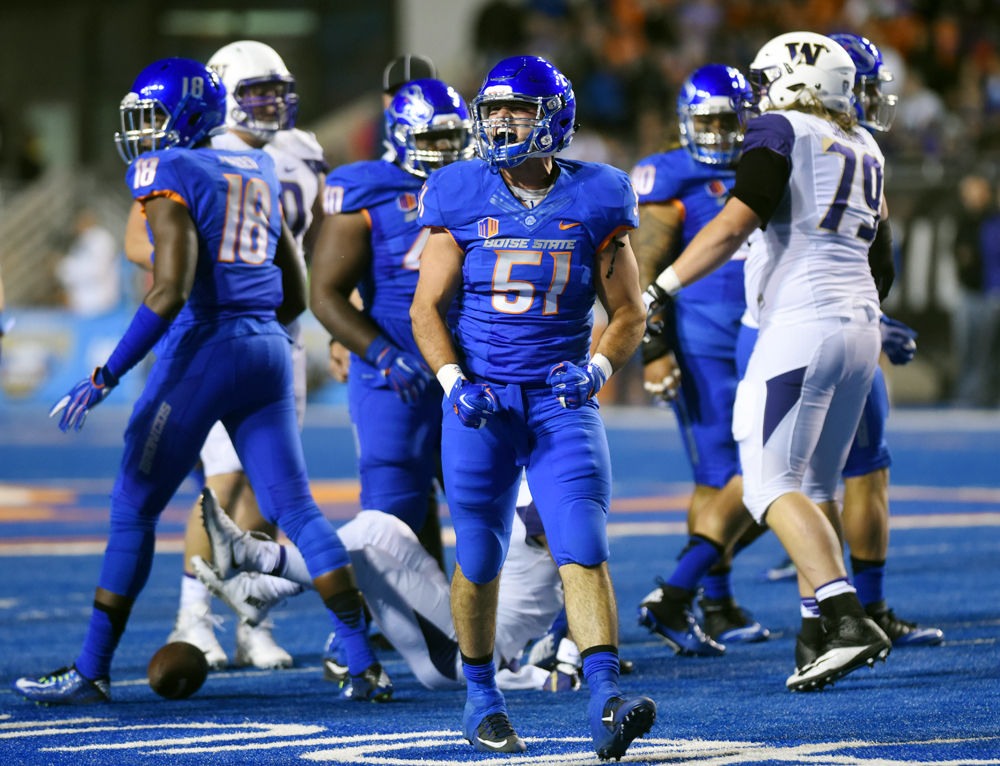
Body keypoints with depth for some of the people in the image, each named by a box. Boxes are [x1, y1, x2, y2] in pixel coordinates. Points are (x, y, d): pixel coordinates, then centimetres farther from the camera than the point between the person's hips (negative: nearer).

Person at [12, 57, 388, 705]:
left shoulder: (169, 174, -6)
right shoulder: (258, 173, 17)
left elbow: (171, 291, -17)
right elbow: (295, 296, 19)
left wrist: (105, 378, -16)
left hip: (202, 355, -6)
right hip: (268, 353, 6)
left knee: (134, 511, 4)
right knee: (296, 508, 5)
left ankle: (93, 671, 7)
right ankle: (366, 665, -2)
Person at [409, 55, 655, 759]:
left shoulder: (595, 203, 1)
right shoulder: (462, 199, 1)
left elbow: (628, 313, 6)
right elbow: (428, 307, 2)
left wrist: (596, 368, -14)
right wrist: (454, 381, -14)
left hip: (561, 399, 0)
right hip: (480, 399, 0)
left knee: (583, 548, -15)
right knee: (479, 559, 7)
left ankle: (605, 701, -24)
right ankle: (482, 698, 26)